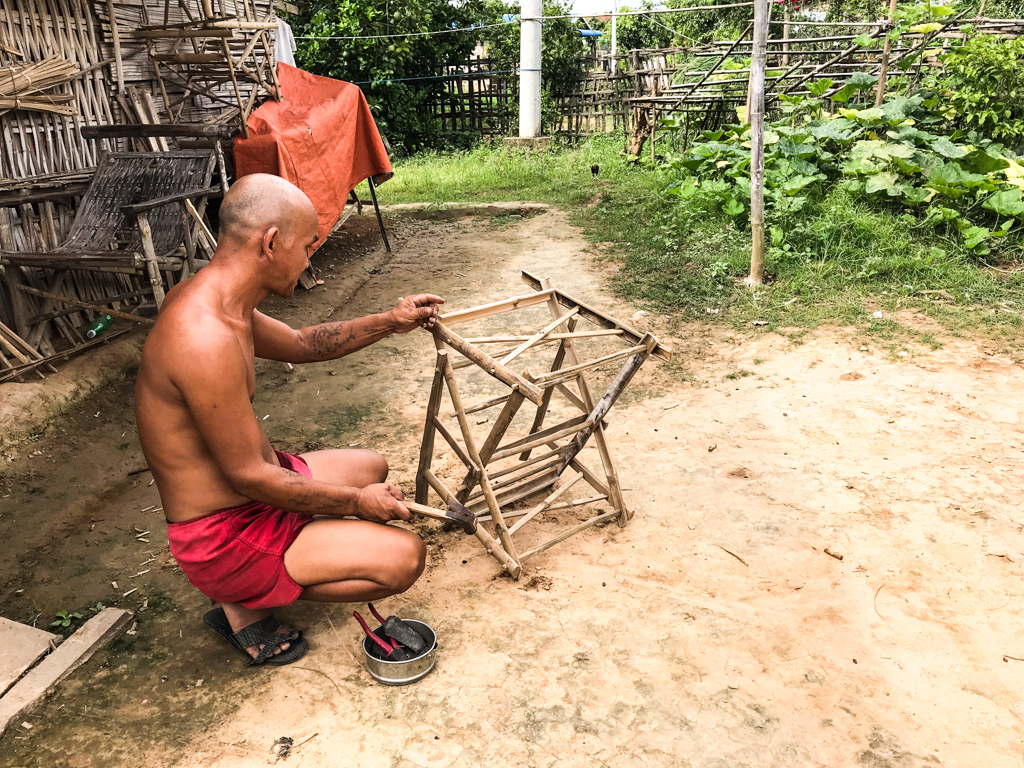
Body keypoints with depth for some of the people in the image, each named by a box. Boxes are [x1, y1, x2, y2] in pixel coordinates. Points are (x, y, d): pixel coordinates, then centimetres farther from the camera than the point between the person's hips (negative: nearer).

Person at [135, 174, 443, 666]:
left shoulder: (209, 299, 1)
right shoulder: (206, 339, -31)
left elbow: (300, 344, 18)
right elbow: (250, 477, -26)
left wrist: (388, 324, 10)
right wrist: (358, 503, -13)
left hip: (243, 490, 10)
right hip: (223, 536, -10)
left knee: (371, 467, 26)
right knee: (402, 556, -17)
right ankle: (246, 604, 2)